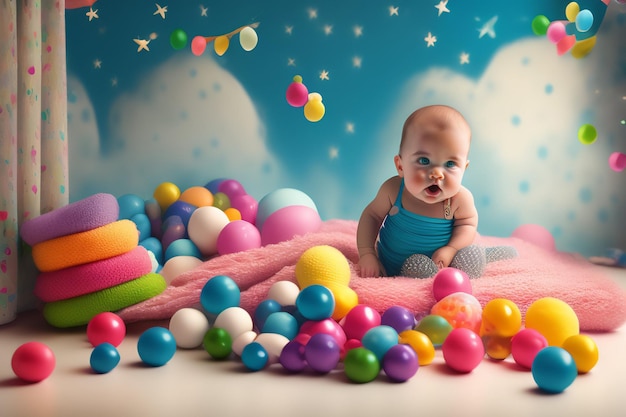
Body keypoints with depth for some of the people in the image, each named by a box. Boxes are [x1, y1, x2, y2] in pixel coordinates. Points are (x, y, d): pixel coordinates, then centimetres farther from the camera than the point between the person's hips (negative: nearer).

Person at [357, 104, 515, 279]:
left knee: (473, 259, -7)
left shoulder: (460, 198, -23)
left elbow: (467, 223, -5)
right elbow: (372, 215, -9)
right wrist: (366, 253, -17)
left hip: (437, 261, 3)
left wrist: (450, 249, -22)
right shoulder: (393, 190, -23)